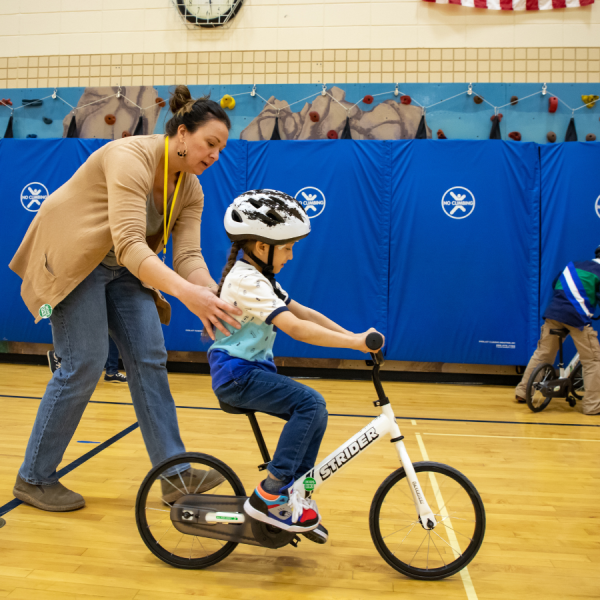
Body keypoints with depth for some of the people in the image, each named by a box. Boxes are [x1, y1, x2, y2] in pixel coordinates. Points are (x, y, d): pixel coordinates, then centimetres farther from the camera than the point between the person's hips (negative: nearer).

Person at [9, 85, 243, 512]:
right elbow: (129, 244, -39)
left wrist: (215, 297, -34)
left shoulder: (191, 190, -3)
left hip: (123, 268, 7)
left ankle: (174, 472, 4)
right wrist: (186, 292, -51)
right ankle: (34, 479, 9)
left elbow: (188, 255, -14)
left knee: (150, 359, -2)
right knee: (83, 366, -10)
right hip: (73, 260, -7)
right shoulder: (132, 158, -27)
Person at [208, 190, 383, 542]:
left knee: (314, 412, 1)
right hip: (236, 373, -10)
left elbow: (303, 311, 9)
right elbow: (296, 328, -30)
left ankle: (294, 494, 10)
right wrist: (354, 342, -28)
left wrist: (351, 334, 0)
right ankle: (268, 498, -14)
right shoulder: (248, 281, -20)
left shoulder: (257, 277, 13)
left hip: (253, 369, 10)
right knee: (309, 402, -22)